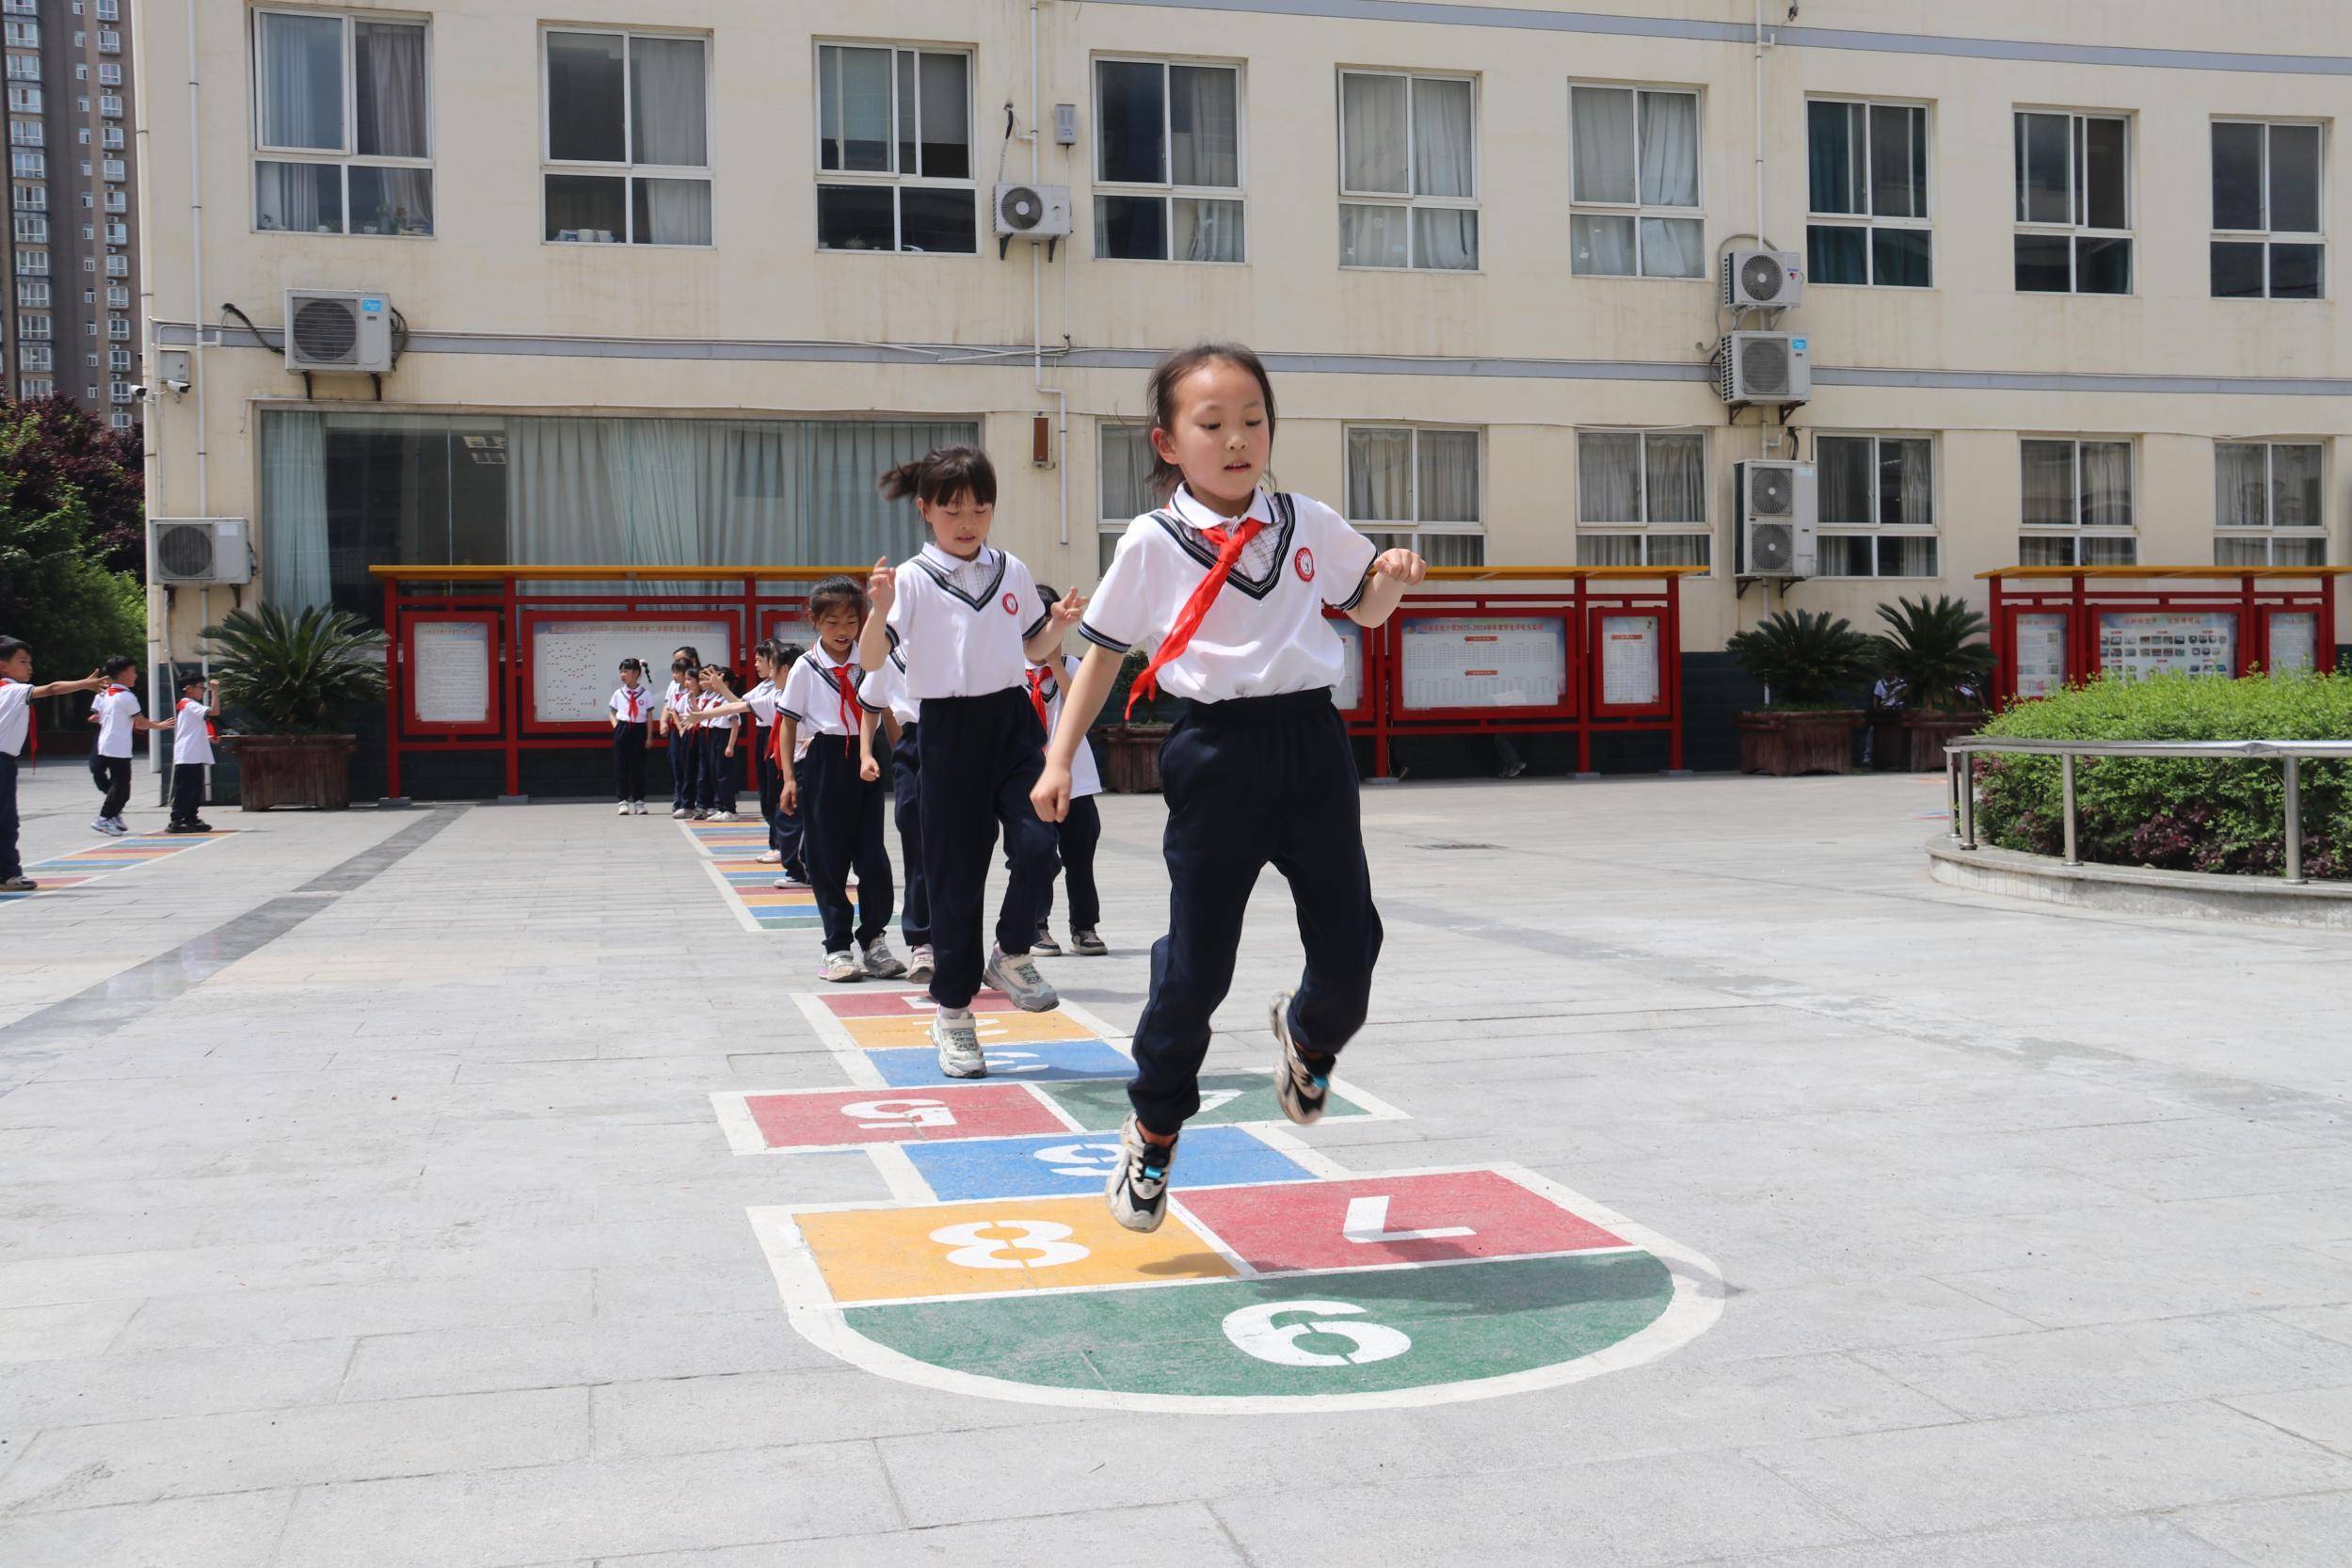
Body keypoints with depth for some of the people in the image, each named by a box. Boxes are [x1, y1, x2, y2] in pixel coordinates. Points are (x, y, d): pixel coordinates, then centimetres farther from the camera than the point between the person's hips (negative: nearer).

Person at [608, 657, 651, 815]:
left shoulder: (644, 694, 0)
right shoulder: (618, 693, 4)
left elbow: (649, 716, 2)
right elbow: (612, 712, 13)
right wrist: (616, 726, -4)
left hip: (639, 730, -1)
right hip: (622, 730, 1)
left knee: (638, 766, 4)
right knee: (621, 766, 0)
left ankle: (639, 801, 13)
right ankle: (623, 801, 4)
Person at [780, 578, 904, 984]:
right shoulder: (806, 668, 1)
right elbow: (788, 723, 3)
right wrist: (789, 776, -2)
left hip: (863, 761, 2)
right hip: (821, 763, -2)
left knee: (872, 855, -1)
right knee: (827, 860, 3)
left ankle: (874, 940, 14)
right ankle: (837, 947, 11)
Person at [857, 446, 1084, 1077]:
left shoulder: (1013, 572, 8)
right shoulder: (913, 579, -5)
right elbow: (871, 659, -14)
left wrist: (1060, 624, -1)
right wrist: (880, 611, -32)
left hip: (1013, 720, 3)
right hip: (950, 729, -3)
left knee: (1037, 844, -16)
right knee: (956, 871, 2)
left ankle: (1011, 956, 11)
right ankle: (953, 1011, 14)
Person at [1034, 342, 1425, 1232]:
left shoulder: (1311, 525, 6)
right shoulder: (1152, 545, -2)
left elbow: (1364, 610, 21)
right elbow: (1102, 654, 7)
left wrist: (1393, 579, -3)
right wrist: (1060, 759, 1)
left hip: (1310, 742, 3)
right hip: (1215, 755, -3)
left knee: (1349, 945, 5)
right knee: (1196, 964, 0)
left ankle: (1309, 1036, 41)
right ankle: (1153, 1132, 20)